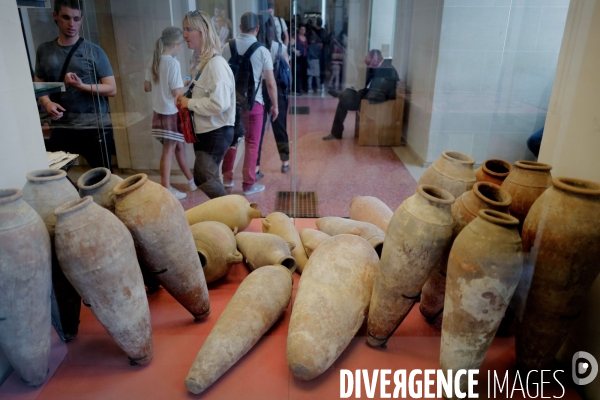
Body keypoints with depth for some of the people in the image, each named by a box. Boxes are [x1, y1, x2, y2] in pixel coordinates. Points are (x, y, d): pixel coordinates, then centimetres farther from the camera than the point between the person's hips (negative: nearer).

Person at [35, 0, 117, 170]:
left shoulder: (93, 51, 0)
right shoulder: (44, 50, 10)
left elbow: (112, 89, -3)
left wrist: (82, 86, -18)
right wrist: (47, 102, -5)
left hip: (95, 126, -2)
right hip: (61, 127, 3)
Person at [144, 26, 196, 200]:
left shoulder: (155, 61, 6)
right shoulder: (173, 63, -18)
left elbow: (147, 87, 12)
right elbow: (177, 93, -21)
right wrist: (186, 84, -2)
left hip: (159, 112, 8)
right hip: (172, 113, -8)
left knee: (179, 146, 17)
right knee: (169, 150, 1)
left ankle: (191, 181, 30)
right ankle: (166, 189, 10)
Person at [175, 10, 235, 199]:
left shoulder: (216, 64, -19)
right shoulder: (200, 62, 9)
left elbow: (219, 103, -29)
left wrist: (189, 103, -17)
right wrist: (185, 99, 2)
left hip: (217, 132, -9)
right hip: (203, 130, 9)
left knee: (202, 178, -6)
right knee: (208, 178, 16)